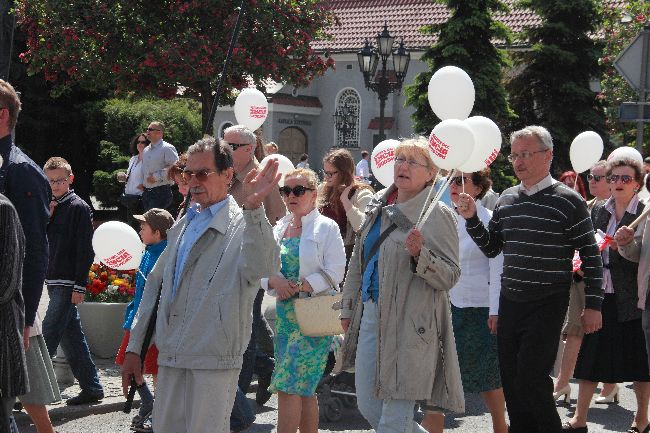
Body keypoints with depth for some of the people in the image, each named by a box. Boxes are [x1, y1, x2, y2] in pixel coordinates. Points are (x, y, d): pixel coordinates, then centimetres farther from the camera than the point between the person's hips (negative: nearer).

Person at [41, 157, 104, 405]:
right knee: (71, 336, 10)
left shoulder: (78, 208, -7)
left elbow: (84, 251, -12)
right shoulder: (52, 207, 17)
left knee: (48, 337, -11)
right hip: (54, 282, 8)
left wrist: (79, 286, -17)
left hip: (68, 283, -8)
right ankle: (92, 388, 16)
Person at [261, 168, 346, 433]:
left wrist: (298, 287, -17)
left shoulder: (326, 227, -3)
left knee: (289, 386, -13)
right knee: (304, 389, 10)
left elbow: (334, 272, -10)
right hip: (285, 314, 6)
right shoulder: (279, 229, 14)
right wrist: (274, 281, -9)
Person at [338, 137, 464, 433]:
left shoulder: (438, 216, -8)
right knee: (368, 407, 13)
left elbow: (450, 276, -12)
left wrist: (420, 254, -28)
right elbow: (358, 262, 22)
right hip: (370, 316, 8)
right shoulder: (378, 207, 12)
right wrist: (348, 308, 22)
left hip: (410, 325, -8)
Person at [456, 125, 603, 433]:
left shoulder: (568, 201, -7)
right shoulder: (506, 200, 9)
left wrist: (593, 304, -8)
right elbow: (491, 249, 15)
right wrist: (471, 219, 0)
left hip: (547, 306, -6)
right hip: (510, 303, 6)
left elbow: (591, 255, -5)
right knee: (511, 382, 9)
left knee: (531, 381, -10)